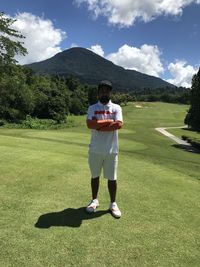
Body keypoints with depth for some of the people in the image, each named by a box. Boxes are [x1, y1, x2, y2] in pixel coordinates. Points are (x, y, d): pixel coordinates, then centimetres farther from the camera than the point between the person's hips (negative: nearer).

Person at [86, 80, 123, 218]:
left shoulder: (116, 108, 2)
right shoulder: (92, 108, 3)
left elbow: (119, 124, -16)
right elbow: (90, 124, -16)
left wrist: (99, 126, -13)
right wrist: (108, 121, -14)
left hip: (111, 150, -1)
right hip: (95, 149, 1)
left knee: (112, 178, 9)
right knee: (95, 176, 15)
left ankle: (113, 203, 27)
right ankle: (94, 200, 34)